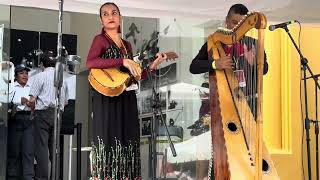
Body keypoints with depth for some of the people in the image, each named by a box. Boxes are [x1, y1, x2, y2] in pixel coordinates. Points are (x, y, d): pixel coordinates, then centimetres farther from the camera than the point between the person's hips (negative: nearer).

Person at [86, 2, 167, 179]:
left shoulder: (126, 45, 18)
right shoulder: (100, 39, -2)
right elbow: (90, 62, -23)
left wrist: (152, 65, 5)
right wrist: (123, 61, -25)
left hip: (127, 101, 7)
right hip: (107, 100, -7)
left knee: (128, 144, 5)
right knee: (109, 143, -9)